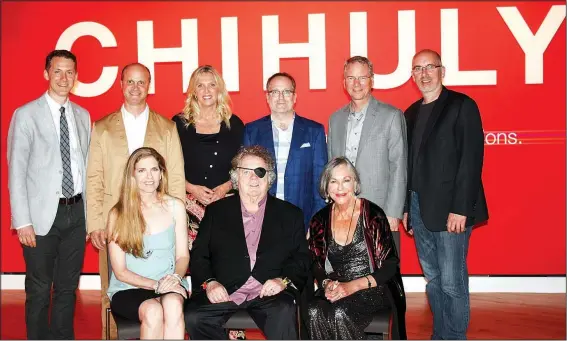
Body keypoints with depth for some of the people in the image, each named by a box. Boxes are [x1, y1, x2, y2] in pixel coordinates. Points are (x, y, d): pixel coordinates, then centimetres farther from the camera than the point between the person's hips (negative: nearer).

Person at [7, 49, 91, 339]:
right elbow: (16, 172, -6)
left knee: (68, 287, 14)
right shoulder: (26, 115, -4)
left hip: (77, 212, 4)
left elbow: (87, 167, 9)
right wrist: (23, 222, -11)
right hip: (42, 214, -4)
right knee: (39, 291, 6)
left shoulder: (83, 116, 9)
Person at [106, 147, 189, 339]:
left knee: (172, 305, -34)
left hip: (170, 286, 1)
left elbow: (183, 255, 6)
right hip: (128, 289, -1)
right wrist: (156, 285, -16)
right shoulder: (118, 214, 0)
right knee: (153, 311, -34)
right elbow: (120, 271, -3)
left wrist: (175, 277, -16)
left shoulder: (175, 207, 6)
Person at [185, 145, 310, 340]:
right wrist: (209, 282, -8)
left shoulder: (290, 215, 14)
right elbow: (199, 255, 10)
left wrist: (284, 280, -10)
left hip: (269, 293, -1)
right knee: (194, 317, -26)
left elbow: (301, 258, 9)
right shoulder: (216, 211, 15)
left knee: (284, 314, -33)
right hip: (223, 292, 1)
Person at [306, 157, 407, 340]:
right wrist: (327, 284, -11)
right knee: (314, 312, -29)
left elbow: (389, 267, -5)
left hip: (371, 290, -3)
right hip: (335, 290, 3)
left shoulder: (373, 214, -6)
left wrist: (352, 286, -16)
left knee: (340, 313, -33)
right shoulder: (320, 220, 7)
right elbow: (317, 265, 12)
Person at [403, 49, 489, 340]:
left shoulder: (462, 106, -5)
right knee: (433, 280, 13)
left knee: (452, 281, -1)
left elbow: (471, 160, -12)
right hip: (418, 208, 6)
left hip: (450, 209, -6)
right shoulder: (411, 114, 14)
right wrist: (405, 207, 10)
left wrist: (460, 209, -17)